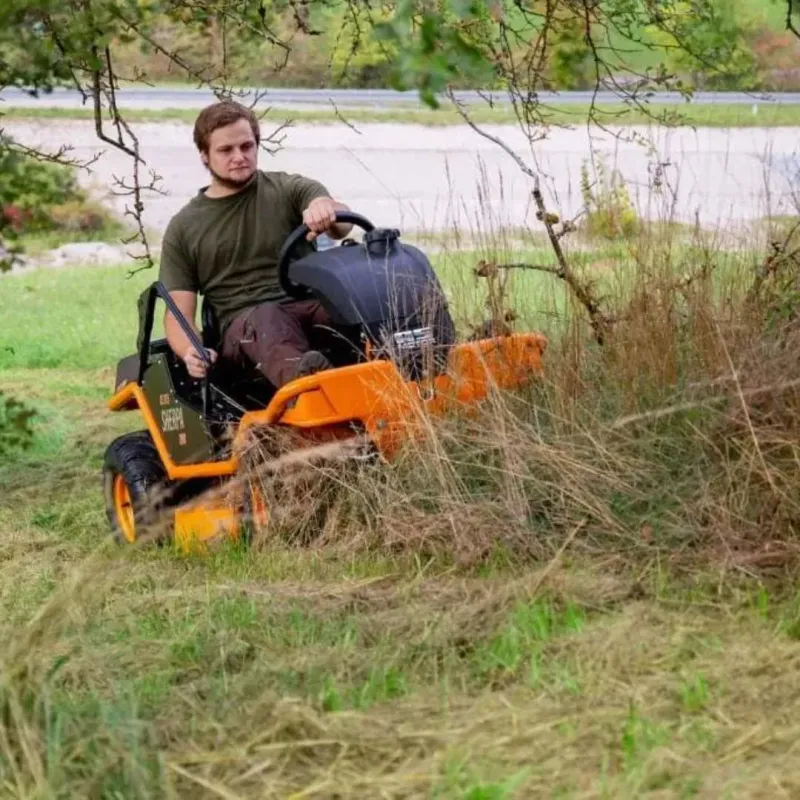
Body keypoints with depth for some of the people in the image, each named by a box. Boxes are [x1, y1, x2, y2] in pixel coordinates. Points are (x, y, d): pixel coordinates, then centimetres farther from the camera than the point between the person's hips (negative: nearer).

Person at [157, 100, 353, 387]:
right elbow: (178, 312, 11)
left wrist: (325, 209, -35)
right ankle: (304, 382, -71)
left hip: (309, 306, 1)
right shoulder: (183, 229, 15)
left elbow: (342, 225, -8)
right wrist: (191, 351, -14)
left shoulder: (289, 189, 13)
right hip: (242, 326, -1)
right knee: (267, 319, -38)